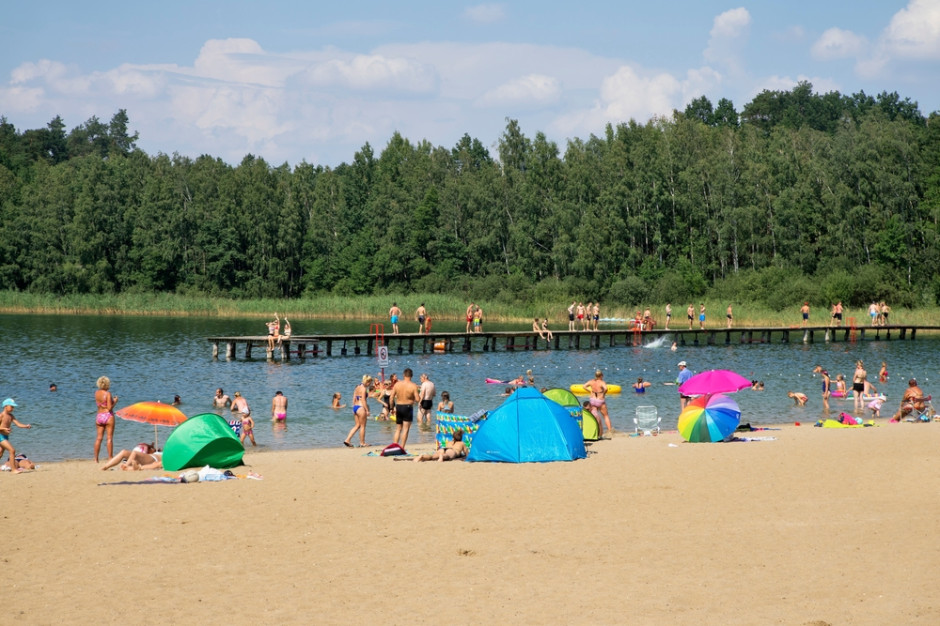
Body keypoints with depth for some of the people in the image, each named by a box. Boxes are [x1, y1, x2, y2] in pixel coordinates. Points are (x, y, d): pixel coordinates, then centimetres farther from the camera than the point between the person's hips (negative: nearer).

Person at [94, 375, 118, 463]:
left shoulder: (96, 393, 5)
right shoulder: (108, 394, -13)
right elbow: (109, 408, -17)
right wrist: (115, 402, 0)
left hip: (99, 416, 5)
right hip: (108, 416, -5)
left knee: (99, 438, 10)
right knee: (110, 438, 0)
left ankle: (96, 459, 9)